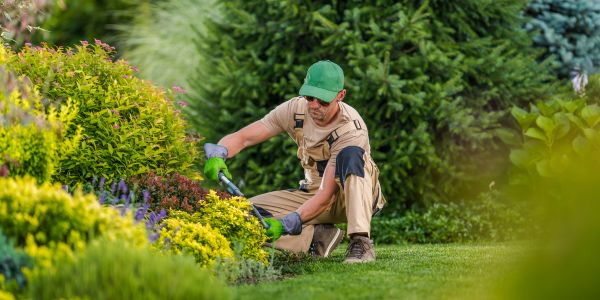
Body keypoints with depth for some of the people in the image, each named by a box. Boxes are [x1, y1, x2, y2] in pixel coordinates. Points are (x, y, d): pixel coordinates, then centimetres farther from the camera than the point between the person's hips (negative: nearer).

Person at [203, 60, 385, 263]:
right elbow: (243, 138, -14)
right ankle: (318, 236, -6)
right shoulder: (296, 109, -13)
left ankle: (361, 243, -38)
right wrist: (217, 154, -37)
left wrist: (286, 224, -44)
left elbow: (327, 194, -33)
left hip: (357, 195, -5)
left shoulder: (352, 129, -28)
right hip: (314, 194, 5)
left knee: (350, 155, -40)